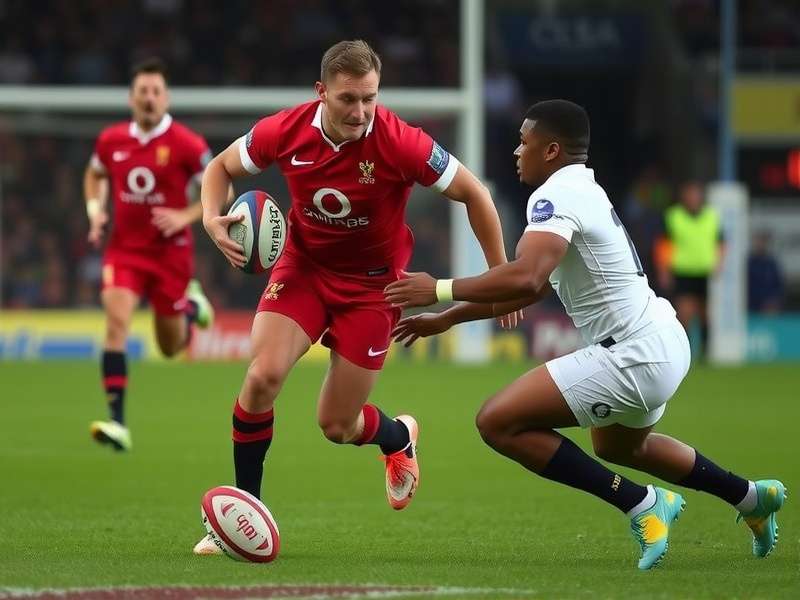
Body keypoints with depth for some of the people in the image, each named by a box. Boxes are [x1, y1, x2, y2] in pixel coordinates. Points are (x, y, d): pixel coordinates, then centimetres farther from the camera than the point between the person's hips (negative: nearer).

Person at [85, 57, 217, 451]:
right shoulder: (111, 140, -1)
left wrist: (186, 216, -17)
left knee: (171, 346, 10)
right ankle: (117, 422, -24)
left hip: (171, 252, -1)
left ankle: (191, 306, 47)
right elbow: (94, 175, 21)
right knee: (116, 321, -22)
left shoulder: (186, 144, -12)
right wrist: (95, 210, 3)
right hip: (124, 248, 2)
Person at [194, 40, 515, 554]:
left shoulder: (400, 143, -25)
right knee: (263, 375, -21)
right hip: (304, 265, 2)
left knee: (336, 426, 1)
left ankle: (400, 437, 39)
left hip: (372, 282, -2)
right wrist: (213, 218, -19)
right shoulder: (284, 132, -17)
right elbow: (222, 167, 2)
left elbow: (473, 193, -12)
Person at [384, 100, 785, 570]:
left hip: (634, 357, -11)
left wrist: (439, 290, -22)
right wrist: (446, 320, 25)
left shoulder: (557, 196, -15)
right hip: (665, 340, 11)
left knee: (499, 422, -12)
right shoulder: (584, 191, 17)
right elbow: (532, 288, 25)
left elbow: (525, 279, -31)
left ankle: (641, 503, -9)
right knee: (619, 445, 37)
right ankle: (753, 497, 45)